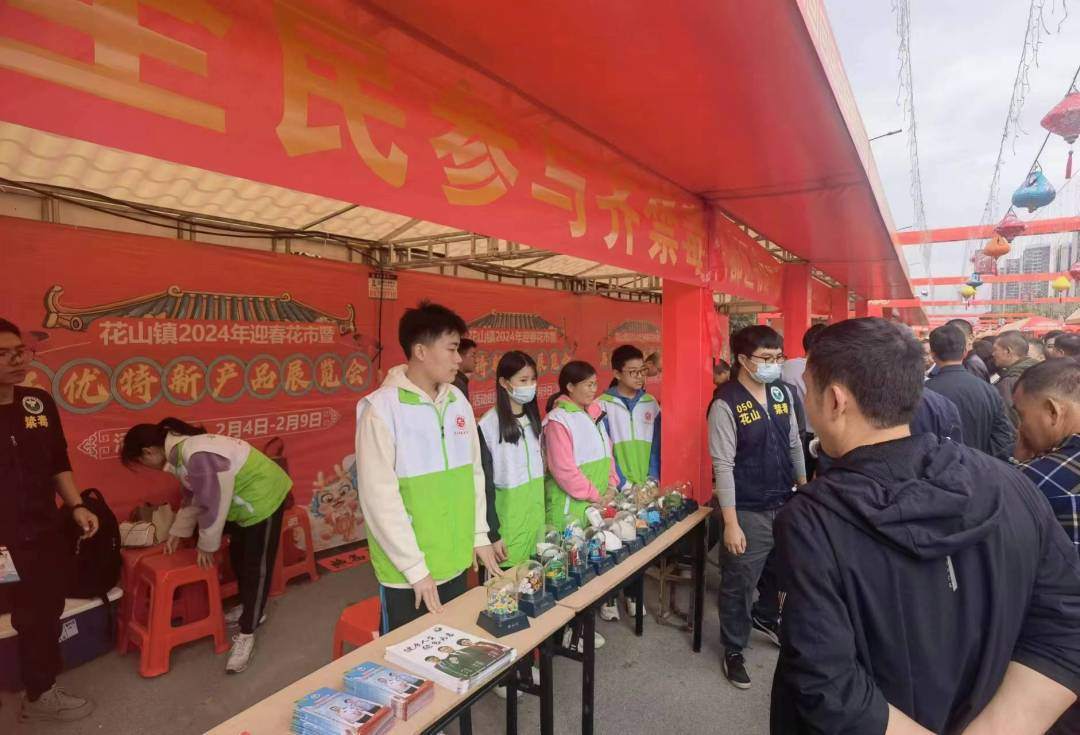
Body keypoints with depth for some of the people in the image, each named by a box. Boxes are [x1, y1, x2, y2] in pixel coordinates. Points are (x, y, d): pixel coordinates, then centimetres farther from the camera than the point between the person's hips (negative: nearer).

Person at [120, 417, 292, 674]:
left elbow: (213, 505, -23)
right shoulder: (180, 449, 2)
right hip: (244, 501, 10)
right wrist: (177, 532, 17)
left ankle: (246, 635, 10)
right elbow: (192, 498, 15)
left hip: (263, 498, -10)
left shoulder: (197, 457, -31)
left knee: (256, 566, -1)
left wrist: (206, 546, -9)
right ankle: (250, 608, 43)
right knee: (238, 555, 23)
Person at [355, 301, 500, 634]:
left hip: (456, 561, 6)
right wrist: (415, 567, -15)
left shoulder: (459, 401, 2)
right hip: (406, 571, -6)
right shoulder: (382, 408, -17)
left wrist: (479, 535, 9)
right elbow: (379, 497, -17)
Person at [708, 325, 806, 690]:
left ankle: (764, 615, 51)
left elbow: (794, 444, 12)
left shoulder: (782, 393, 1)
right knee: (739, 583, 7)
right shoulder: (726, 405, -19)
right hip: (749, 510, -6)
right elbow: (723, 466, -19)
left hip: (785, 503, 7)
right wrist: (731, 523, -19)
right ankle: (734, 650, 27)